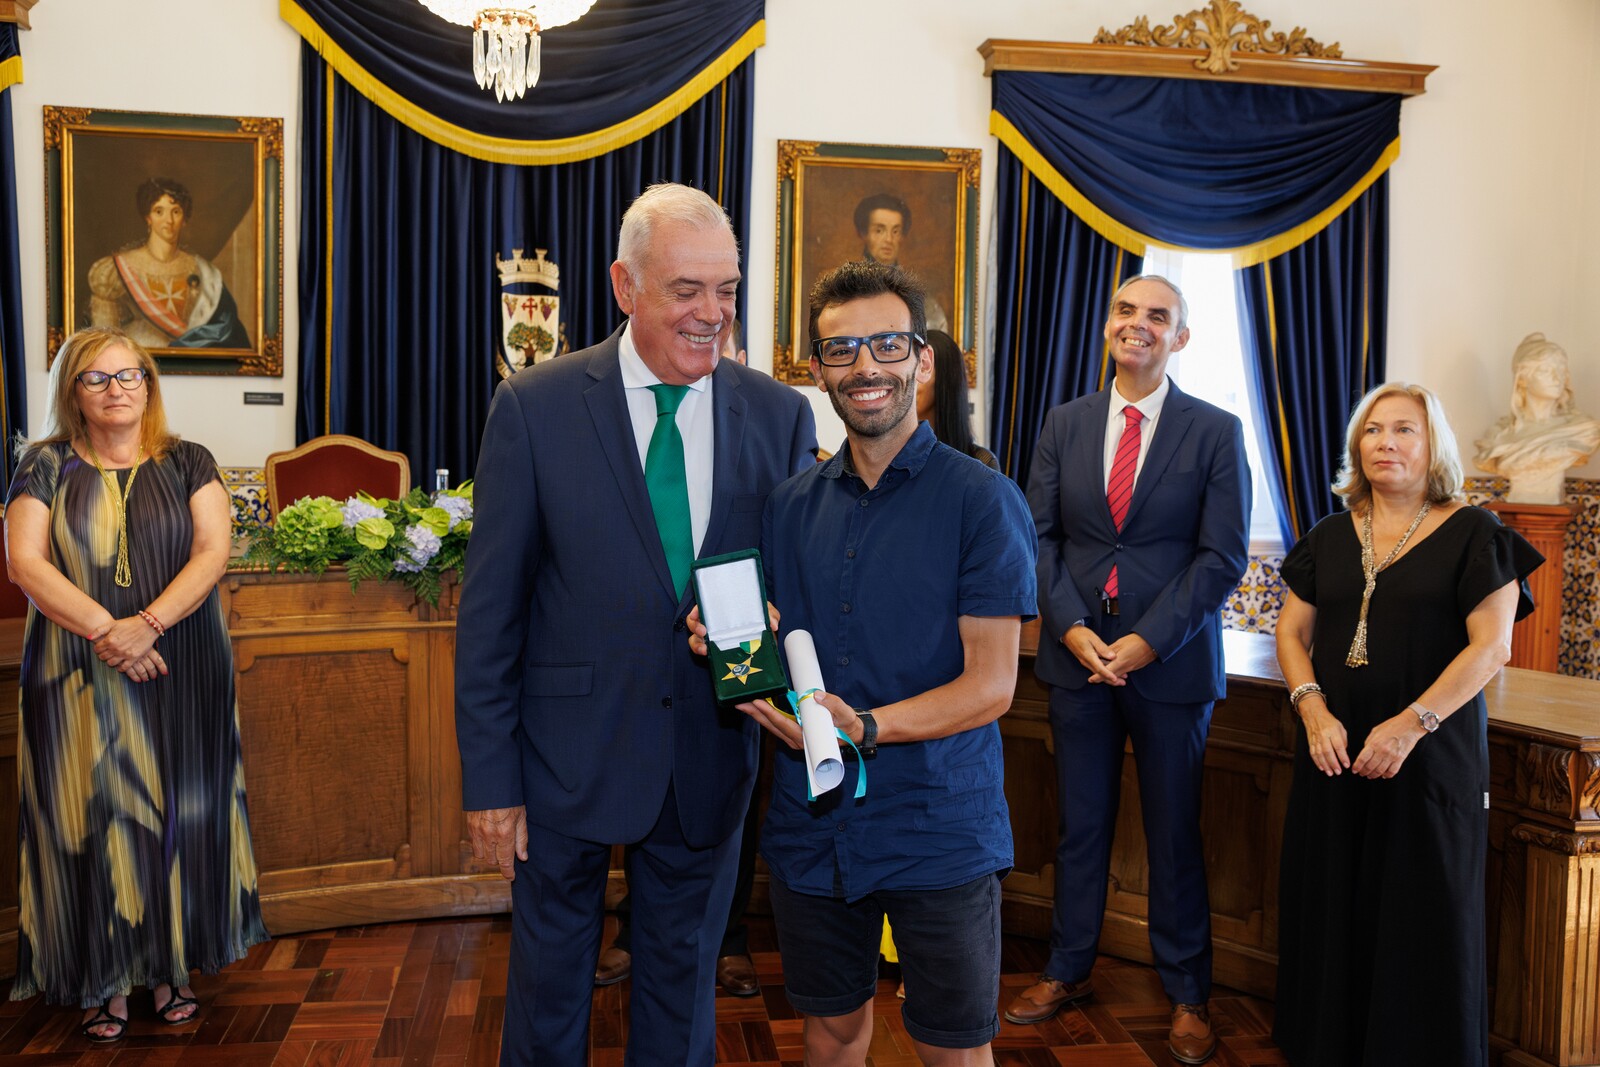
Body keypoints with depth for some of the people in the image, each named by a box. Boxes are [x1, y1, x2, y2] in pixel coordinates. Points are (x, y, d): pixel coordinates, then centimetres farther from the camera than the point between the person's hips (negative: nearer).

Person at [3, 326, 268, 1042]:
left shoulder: (188, 464, 6)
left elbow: (213, 550, -5)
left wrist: (147, 623, -19)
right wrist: (105, 629, -18)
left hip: (180, 671, 1)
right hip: (78, 677, 0)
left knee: (175, 815, 4)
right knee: (94, 817, 2)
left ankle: (170, 966, 16)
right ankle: (107, 979, 12)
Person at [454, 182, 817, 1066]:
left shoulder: (780, 415, -3)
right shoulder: (533, 407, -9)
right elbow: (490, 609, -7)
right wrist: (489, 778, -8)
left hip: (708, 758, 2)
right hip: (568, 757, -1)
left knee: (682, 987, 20)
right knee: (549, 987, 18)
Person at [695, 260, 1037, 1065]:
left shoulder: (982, 499, -9)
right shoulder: (790, 506, 6)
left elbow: (991, 685, -13)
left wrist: (863, 727, -26)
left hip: (941, 830, -4)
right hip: (811, 824, 4)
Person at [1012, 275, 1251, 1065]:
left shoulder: (1216, 432, -1)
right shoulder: (1064, 425, 7)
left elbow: (1223, 555, -6)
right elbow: (1040, 536, 5)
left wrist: (1148, 641, -14)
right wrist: (1071, 628, -8)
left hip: (1171, 664, -2)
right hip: (1077, 654, 2)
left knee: (1174, 835, 8)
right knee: (1080, 827, 12)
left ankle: (1187, 996, 24)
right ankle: (1068, 970, 29)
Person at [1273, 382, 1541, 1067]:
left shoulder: (1473, 535, -3)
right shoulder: (1330, 539, 10)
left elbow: (1491, 646, -11)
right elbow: (1293, 631, 9)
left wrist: (1411, 725, -19)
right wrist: (1314, 710, -8)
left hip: (1432, 757, -4)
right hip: (1334, 754, 4)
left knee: (1423, 917, 3)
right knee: (1332, 906, 9)